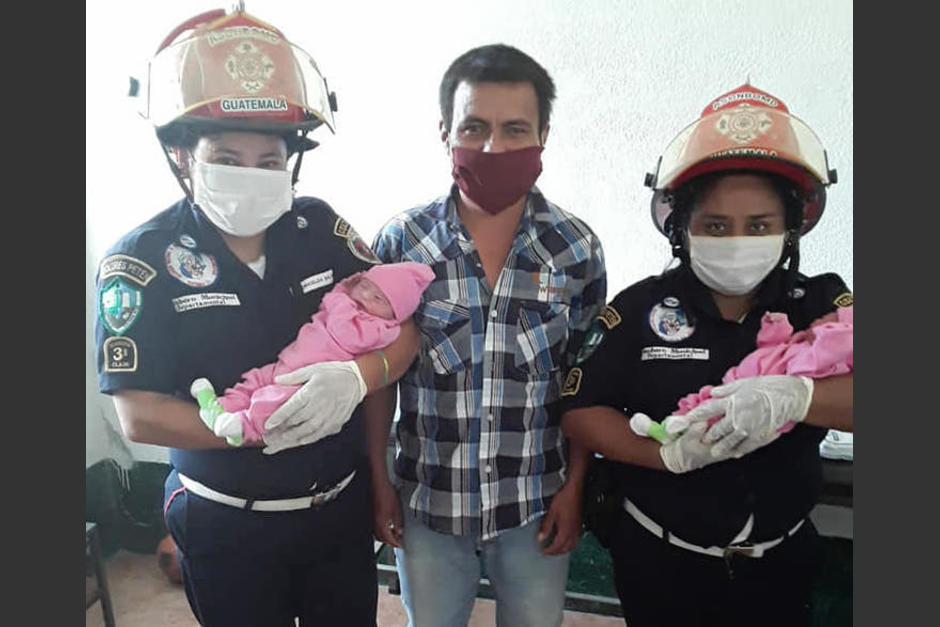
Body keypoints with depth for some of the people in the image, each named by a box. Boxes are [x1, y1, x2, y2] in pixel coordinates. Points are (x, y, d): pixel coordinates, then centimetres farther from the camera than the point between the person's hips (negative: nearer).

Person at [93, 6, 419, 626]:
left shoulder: (322, 229, -6)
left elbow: (405, 329, -5)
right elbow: (139, 415, -15)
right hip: (225, 527, -2)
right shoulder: (143, 261, -14)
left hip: (343, 505, 3)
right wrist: (259, 425, -27)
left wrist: (358, 376, -26)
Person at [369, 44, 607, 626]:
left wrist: (575, 486, -1)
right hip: (428, 500, 0)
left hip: (537, 504, 1)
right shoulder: (401, 241, -10)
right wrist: (379, 482, 0)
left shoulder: (578, 249, -8)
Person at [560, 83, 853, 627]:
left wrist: (794, 396, -36)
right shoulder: (639, 309, -11)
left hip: (780, 563, 2)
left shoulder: (822, 305, -7)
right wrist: (670, 454, -25)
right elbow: (579, 411, -13)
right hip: (658, 562, -1)